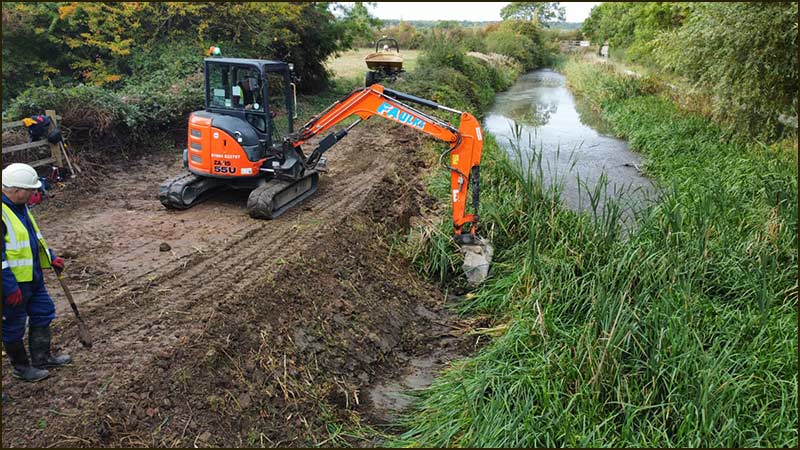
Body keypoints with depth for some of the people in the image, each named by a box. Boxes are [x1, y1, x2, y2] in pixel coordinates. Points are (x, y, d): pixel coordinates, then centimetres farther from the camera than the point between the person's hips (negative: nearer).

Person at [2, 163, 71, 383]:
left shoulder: (20, 206, 5)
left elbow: (34, 235, 20)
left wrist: (51, 257, 19)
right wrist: (10, 288, -24)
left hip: (33, 276, 10)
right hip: (14, 284, -10)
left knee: (43, 313, 19)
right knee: (14, 327, 9)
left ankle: (42, 358, 34)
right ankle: (21, 367, 26)